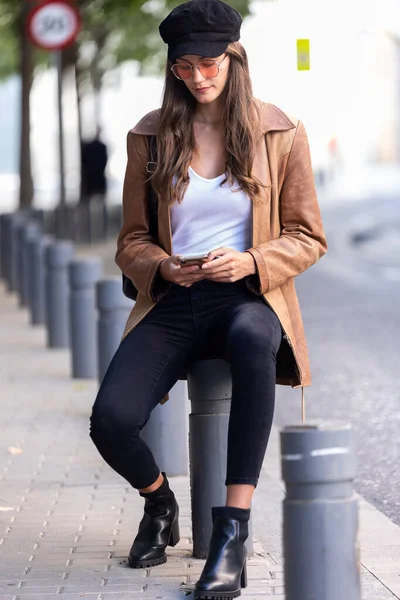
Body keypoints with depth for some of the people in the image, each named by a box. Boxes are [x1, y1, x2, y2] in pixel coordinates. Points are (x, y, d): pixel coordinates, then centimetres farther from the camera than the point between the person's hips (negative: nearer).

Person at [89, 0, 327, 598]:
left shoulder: (280, 133, 4)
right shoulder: (151, 137, 8)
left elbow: (308, 238, 6)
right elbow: (132, 241, 13)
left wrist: (250, 263, -14)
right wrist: (165, 268, -10)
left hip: (250, 298, -2)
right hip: (172, 303, 2)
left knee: (252, 338, -43)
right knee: (111, 419, -25)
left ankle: (232, 531, -36)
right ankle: (160, 504, 14)